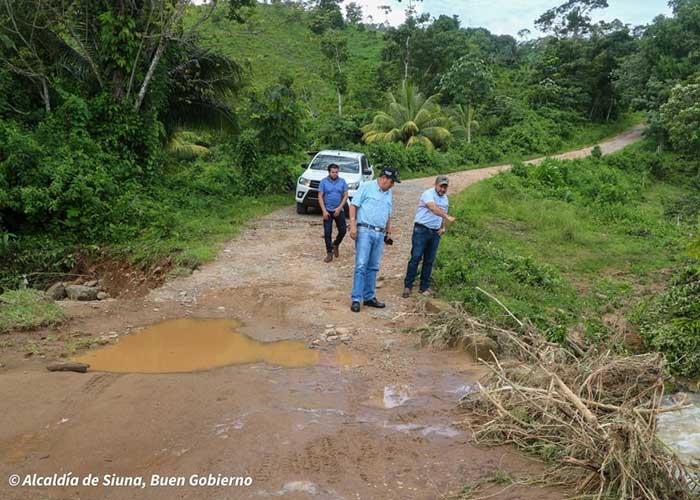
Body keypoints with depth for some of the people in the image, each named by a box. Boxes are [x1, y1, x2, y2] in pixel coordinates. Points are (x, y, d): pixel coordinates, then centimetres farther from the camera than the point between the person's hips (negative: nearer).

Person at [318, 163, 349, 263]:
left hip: (339, 210, 1)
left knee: (343, 230, 2)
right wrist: (324, 211, -12)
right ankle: (329, 253, 9)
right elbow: (320, 197, -4)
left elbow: (345, 196, 0)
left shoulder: (342, 181, 1)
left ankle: (335, 244, 31)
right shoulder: (324, 181, -3)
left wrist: (339, 208, -12)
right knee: (327, 232, -1)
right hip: (327, 211, -1)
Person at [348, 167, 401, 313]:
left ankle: (369, 297, 18)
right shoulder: (366, 187, -3)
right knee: (361, 265, -9)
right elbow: (353, 205, -6)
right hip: (365, 231, -7)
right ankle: (356, 299, -6)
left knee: (373, 267, 10)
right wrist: (353, 225, -14)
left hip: (380, 234, 7)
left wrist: (389, 232, 22)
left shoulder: (388, 193, 18)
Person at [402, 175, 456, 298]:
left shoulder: (445, 199, 15)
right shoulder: (428, 194, -10)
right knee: (415, 258, -8)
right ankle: (408, 286, -2)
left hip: (435, 233, 7)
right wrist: (447, 217, -40)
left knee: (429, 261, 8)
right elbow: (434, 208, -28)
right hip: (421, 230, -6)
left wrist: (443, 227, 7)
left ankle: (424, 287, 14)